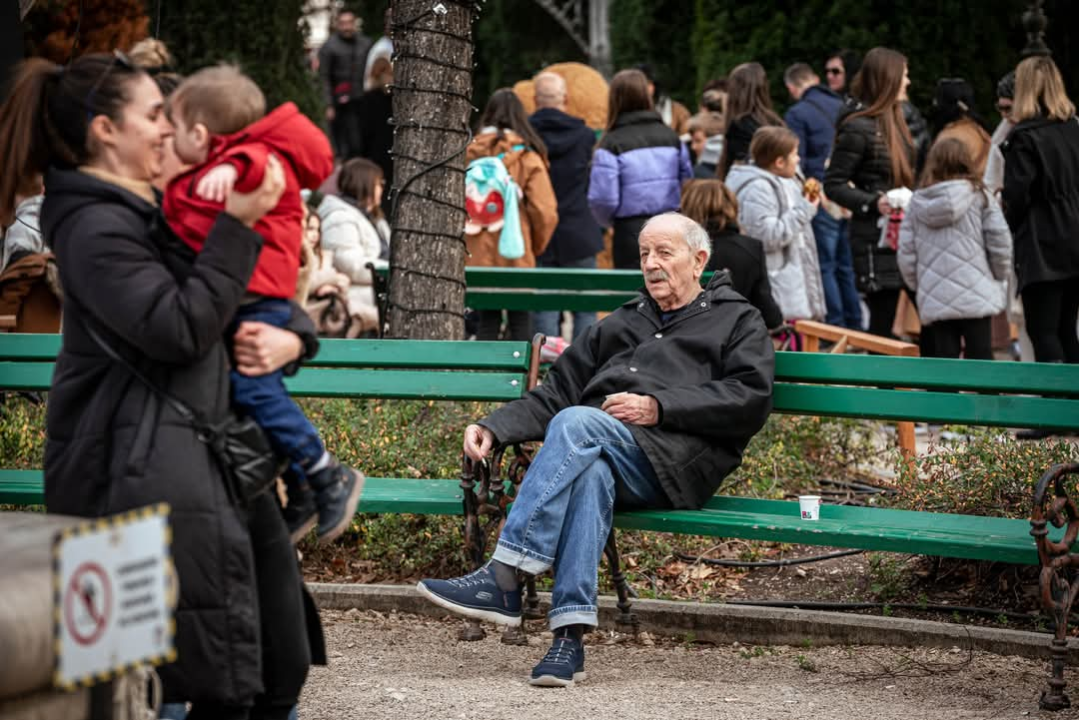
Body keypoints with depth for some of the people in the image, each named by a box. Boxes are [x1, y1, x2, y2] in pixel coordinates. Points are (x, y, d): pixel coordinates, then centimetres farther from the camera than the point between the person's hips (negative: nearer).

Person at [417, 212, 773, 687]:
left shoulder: (738, 321, 18)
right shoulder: (620, 324, 34)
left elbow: (750, 399, 0)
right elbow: (555, 392, 27)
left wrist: (658, 407, -9)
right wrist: (493, 428, 9)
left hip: (677, 461, -4)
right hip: (595, 450, 4)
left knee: (577, 424, -32)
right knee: (590, 474, -35)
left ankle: (502, 581, -39)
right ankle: (570, 636, -47)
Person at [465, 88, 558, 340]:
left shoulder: (470, 154, 0)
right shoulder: (527, 158, -6)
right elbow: (545, 212, -9)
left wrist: (461, 244, 12)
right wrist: (536, 247, 9)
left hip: (476, 256, 2)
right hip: (516, 258, -2)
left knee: (487, 321, 10)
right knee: (520, 323, 6)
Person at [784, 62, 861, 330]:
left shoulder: (797, 114, -6)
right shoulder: (842, 107, 12)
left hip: (822, 202, -6)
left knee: (825, 267, 0)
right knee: (847, 267, 13)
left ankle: (835, 327, -2)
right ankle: (855, 327, 15)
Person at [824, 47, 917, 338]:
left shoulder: (894, 119, 14)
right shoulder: (858, 128, -13)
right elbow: (833, 184, -14)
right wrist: (873, 203, -24)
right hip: (876, 240, -9)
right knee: (882, 323, -4)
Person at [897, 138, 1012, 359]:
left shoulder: (917, 203, 5)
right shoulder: (980, 198, -2)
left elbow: (906, 254, 4)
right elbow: (1000, 244, -5)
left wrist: (917, 286, 17)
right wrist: (998, 278, 11)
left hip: (934, 302, 2)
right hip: (977, 299, -2)